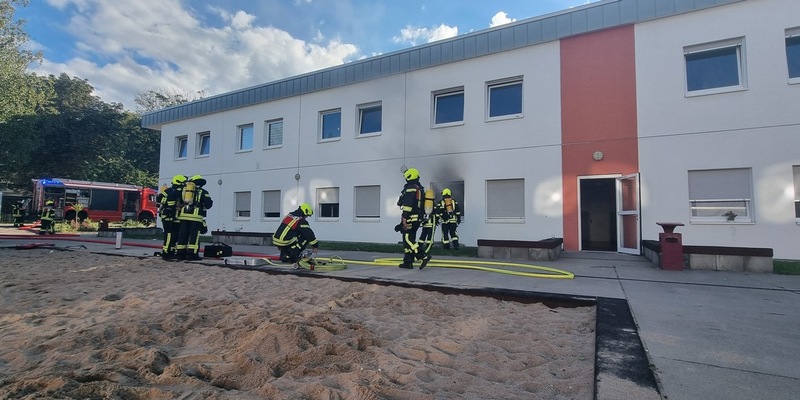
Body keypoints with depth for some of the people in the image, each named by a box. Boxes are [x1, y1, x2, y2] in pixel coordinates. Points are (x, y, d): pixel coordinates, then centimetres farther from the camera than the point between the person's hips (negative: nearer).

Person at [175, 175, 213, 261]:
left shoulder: (184, 190, 18)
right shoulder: (203, 192, 4)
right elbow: (208, 204, 0)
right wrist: (202, 207, 19)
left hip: (184, 215, 4)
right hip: (196, 216, -4)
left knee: (182, 235, 9)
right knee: (194, 236, -2)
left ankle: (180, 254, 13)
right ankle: (192, 254, -4)